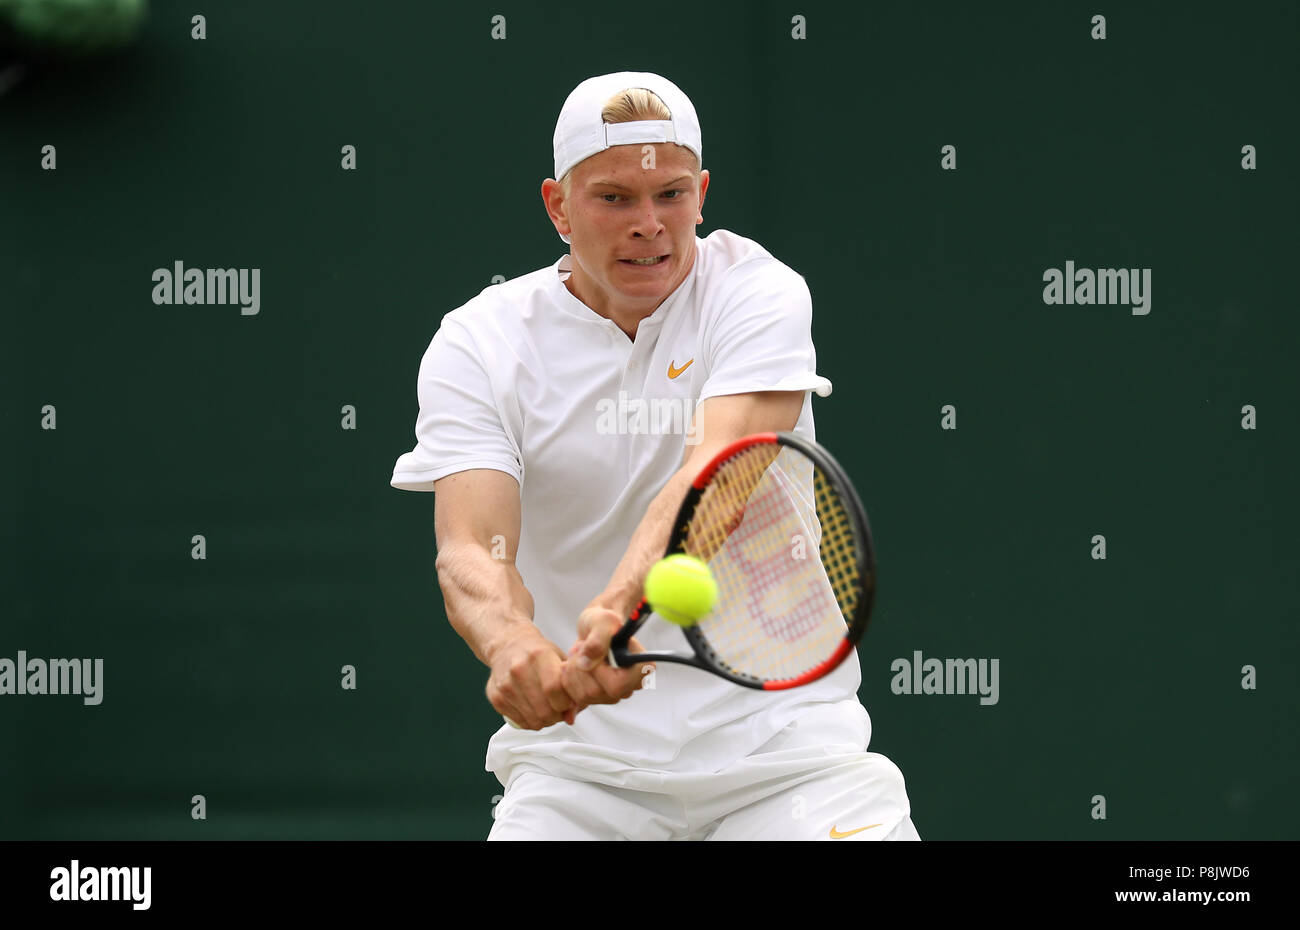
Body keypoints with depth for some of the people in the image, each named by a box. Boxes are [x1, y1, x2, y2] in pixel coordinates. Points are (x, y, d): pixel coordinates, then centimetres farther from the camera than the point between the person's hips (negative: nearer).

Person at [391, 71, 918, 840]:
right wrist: (509, 641, -39)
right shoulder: (479, 344, -2)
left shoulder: (755, 292, -4)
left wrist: (621, 603, -41)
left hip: (781, 740, -1)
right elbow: (469, 546, -15)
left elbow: (716, 474, -22)